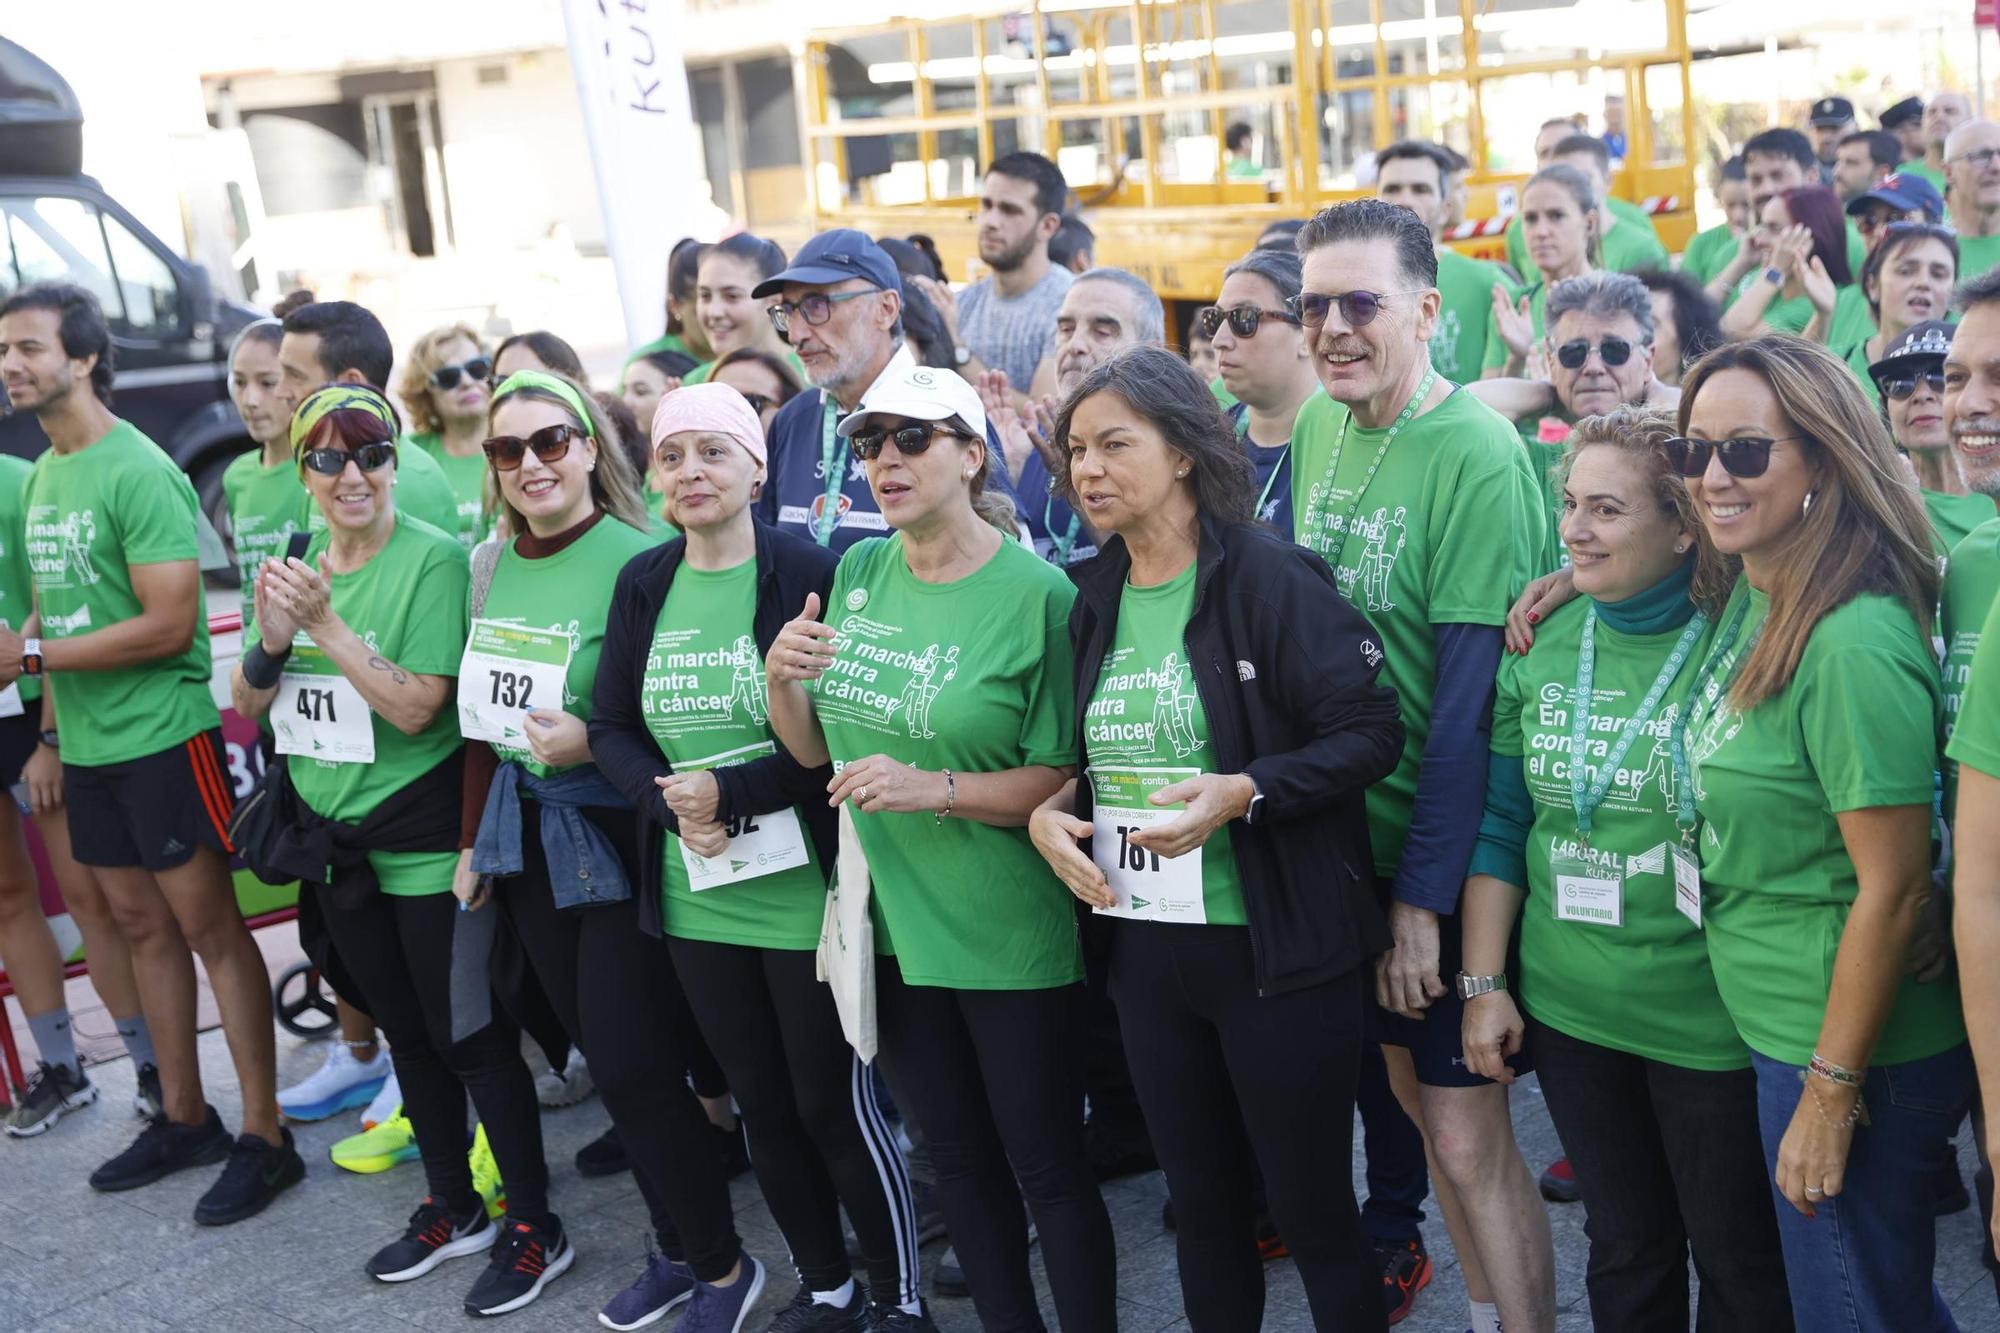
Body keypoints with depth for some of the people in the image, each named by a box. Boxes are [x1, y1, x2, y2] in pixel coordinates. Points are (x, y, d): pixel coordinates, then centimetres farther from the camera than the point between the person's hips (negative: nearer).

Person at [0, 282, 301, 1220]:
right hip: (89, 747, 8)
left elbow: (169, 624, -20)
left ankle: (265, 1139, 5)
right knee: (141, 924, 15)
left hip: (163, 738, -8)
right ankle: (182, 1118, 27)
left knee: (211, 930, -2)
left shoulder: (137, 472, -15)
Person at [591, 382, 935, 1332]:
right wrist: (666, 800, -12)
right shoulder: (642, 584, 5)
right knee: (761, 1102, 17)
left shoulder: (808, 573, -12)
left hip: (805, 894, -5)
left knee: (834, 1103, 4)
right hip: (695, 898, 5)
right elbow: (609, 726, 5)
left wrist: (733, 791, -20)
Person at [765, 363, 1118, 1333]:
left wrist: (936, 788, -26)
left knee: (1046, 1167, 6)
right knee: (956, 1155, 19)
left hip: (1010, 935, -6)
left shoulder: (1036, 591, -14)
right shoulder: (859, 573, 3)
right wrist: (781, 678, -11)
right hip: (895, 922, 6)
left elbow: (1065, 779, -15)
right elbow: (815, 750, 9)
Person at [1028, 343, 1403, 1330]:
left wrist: (1245, 791, -28)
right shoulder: (1094, 598, 7)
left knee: (1313, 1210, 7)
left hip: (1278, 949, -6)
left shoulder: (1272, 578, -13)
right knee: (1201, 1204, 19)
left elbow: (1371, 733, -15)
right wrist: (1046, 812, -2)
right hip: (1145, 946, 6)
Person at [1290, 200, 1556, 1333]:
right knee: (1415, 1092, 18)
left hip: (1447, 853, -7)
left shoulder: (1478, 454, -19)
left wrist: (1425, 895, -19)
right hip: (1351, 835, 7)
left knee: (1468, 1134, -1)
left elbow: (1468, 696, -20)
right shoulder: (1319, 421, 3)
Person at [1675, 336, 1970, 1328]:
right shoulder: (1751, 599, 1)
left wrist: (1832, 1094, -18)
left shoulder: (1853, 644, -25)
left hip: (1852, 1049, -8)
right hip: (1770, 1026, 8)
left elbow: (1892, 890, -23)